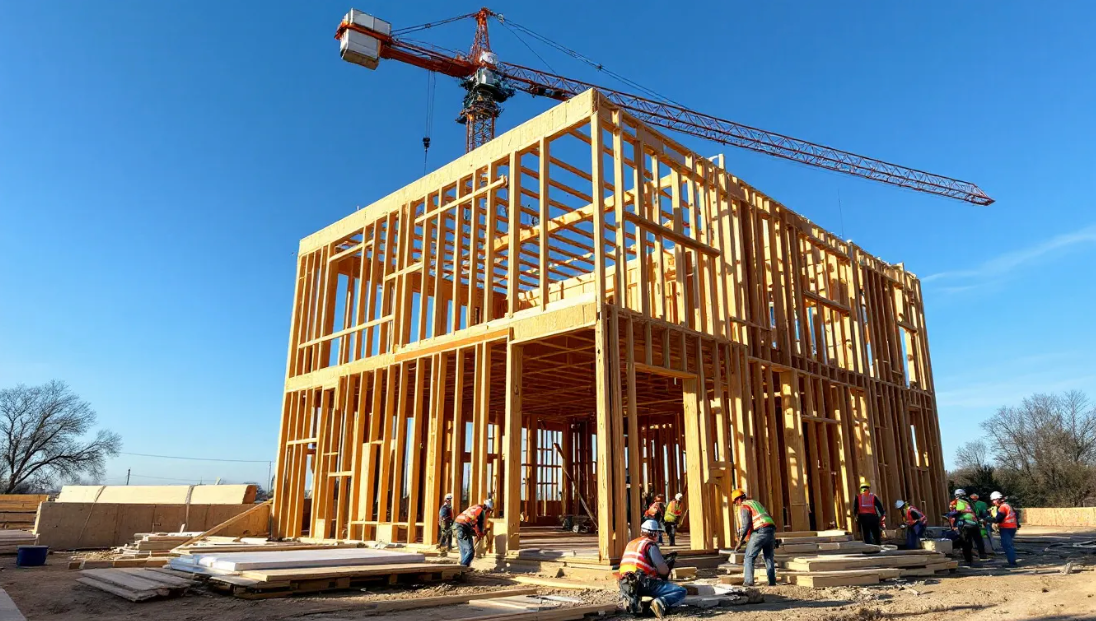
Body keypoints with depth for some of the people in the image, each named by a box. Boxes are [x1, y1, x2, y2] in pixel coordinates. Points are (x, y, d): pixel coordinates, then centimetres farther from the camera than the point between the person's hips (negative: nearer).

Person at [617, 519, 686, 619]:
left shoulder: (630, 544, 20)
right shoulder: (650, 544, -4)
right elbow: (664, 570, -8)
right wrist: (668, 564, 15)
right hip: (644, 584, -7)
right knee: (681, 591, -4)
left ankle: (635, 601, 12)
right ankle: (661, 602, -28)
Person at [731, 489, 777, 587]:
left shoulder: (743, 506, 2)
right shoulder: (755, 502, 29)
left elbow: (745, 525, -10)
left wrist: (740, 542, -6)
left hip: (760, 531, -8)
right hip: (771, 530, 8)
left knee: (749, 557, 0)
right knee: (769, 558, 15)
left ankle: (748, 581, -9)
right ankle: (772, 582, 8)